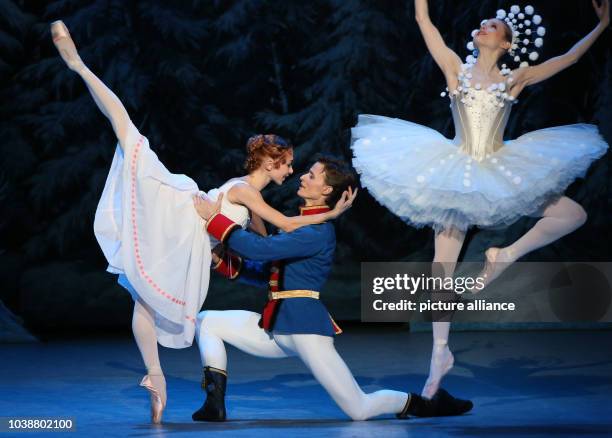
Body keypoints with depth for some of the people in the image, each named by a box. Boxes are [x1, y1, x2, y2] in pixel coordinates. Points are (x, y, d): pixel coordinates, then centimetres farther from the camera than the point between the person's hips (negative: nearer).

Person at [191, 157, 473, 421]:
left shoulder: (317, 232, -15)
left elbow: (259, 248, -23)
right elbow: (263, 271, 19)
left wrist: (213, 218, -18)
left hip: (305, 327, -9)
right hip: (276, 326, 9)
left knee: (360, 410, -8)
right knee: (206, 322, 4)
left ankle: (422, 404, 16)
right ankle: (215, 403, -3)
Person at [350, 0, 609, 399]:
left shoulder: (515, 79, 5)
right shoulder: (455, 68, 3)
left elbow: (569, 57, 7)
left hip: (502, 172, 2)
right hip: (457, 172, -1)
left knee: (573, 214, -10)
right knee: (443, 265, -4)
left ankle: (507, 256, 2)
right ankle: (440, 353, 3)